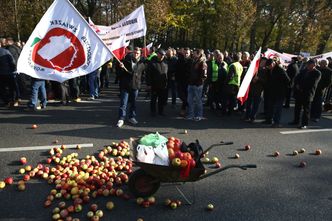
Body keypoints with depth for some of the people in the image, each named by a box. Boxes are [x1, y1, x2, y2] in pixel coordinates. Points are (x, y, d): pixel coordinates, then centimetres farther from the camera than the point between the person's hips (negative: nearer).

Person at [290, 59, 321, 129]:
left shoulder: (317, 73, -6)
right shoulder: (304, 71, 11)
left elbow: (312, 84, -13)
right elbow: (296, 78, 12)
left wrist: (302, 87, -9)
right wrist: (297, 85, -7)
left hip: (308, 94, -6)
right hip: (299, 92, 6)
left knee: (306, 109, 1)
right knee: (297, 108, 15)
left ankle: (305, 124, 7)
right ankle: (296, 121, 28)